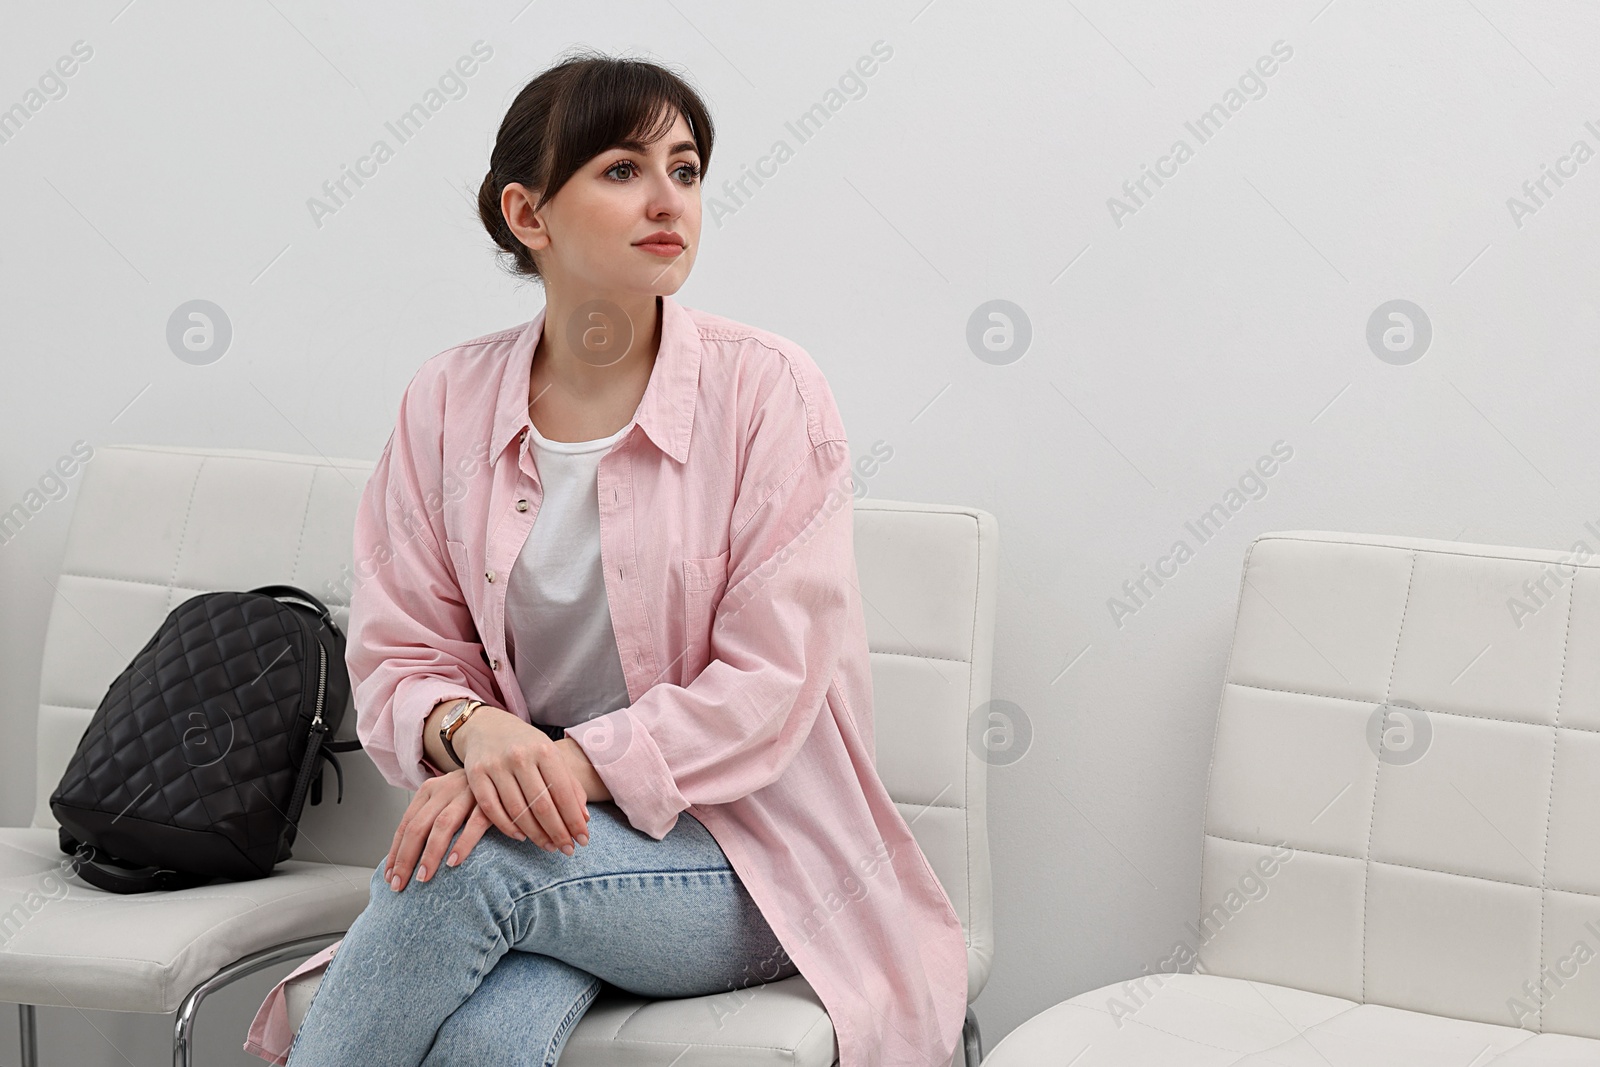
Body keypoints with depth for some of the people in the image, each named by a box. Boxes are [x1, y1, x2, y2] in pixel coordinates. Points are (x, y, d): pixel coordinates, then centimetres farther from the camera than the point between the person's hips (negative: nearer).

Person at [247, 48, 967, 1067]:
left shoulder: (766, 389, -7)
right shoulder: (449, 400, 3)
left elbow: (768, 683, -11)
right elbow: (400, 658, 4)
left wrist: (576, 763, -23)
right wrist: (472, 730, -19)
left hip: (752, 857, -2)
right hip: (540, 828, 2)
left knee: (468, 866, -31)